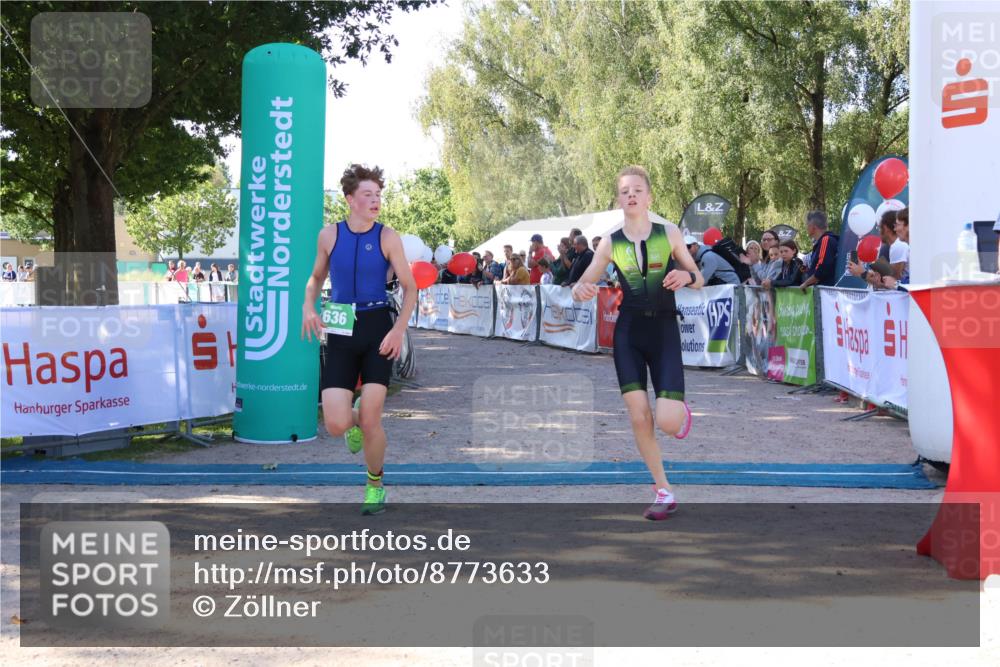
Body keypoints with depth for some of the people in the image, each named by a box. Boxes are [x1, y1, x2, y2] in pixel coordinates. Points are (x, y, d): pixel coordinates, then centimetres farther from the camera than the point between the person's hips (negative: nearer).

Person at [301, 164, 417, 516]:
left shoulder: (387, 237, -3)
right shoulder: (329, 235, 2)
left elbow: (410, 288, 0)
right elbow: (316, 277, 18)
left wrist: (399, 330, -12)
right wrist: (308, 306, -1)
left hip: (377, 329, -2)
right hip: (341, 332, 2)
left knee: (370, 421, -6)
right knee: (335, 425, -9)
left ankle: (375, 485, 21)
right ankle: (355, 421, 31)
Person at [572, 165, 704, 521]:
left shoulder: (669, 234, -2)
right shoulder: (610, 243, 0)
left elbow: (699, 280, 5)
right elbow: (584, 283, 5)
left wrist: (686, 276, -19)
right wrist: (580, 290, -20)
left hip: (664, 330, -1)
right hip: (628, 331, 2)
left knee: (668, 422, -13)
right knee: (638, 418, -5)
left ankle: (680, 409, 27)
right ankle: (664, 492, 13)